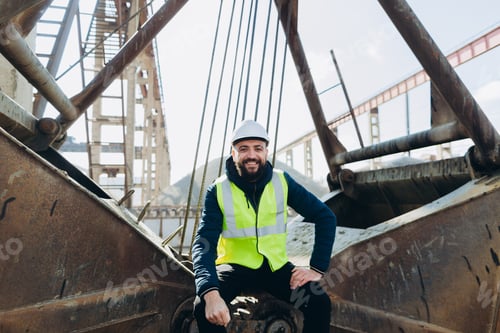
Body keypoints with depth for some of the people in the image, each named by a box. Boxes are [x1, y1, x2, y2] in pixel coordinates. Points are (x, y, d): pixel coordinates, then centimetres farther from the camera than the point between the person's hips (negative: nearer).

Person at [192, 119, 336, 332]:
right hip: (235, 266, -1)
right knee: (203, 307, -28)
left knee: (320, 303, -19)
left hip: (275, 266, 2)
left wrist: (317, 268, -12)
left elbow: (325, 217, -3)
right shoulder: (218, 190, -12)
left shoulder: (282, 182, -7)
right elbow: (204, 244, -20)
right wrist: (210, 293, -37)